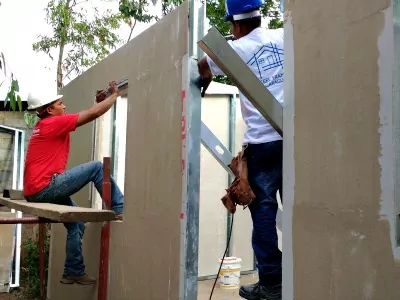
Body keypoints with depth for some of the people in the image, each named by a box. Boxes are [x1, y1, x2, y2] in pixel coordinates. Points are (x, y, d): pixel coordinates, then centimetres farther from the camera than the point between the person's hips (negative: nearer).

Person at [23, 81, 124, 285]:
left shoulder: (45, 125, 19)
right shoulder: (53, 123, -11)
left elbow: (86, 116, 24)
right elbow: (92, 114, -13)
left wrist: (98, 101, 17)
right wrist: (115, 94, -2)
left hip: (38, 190, 10)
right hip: (44, 187, -10)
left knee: (76, 225, 15)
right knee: (96, 167, -13)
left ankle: (73, 272, 21)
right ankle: (119, 208, -11)